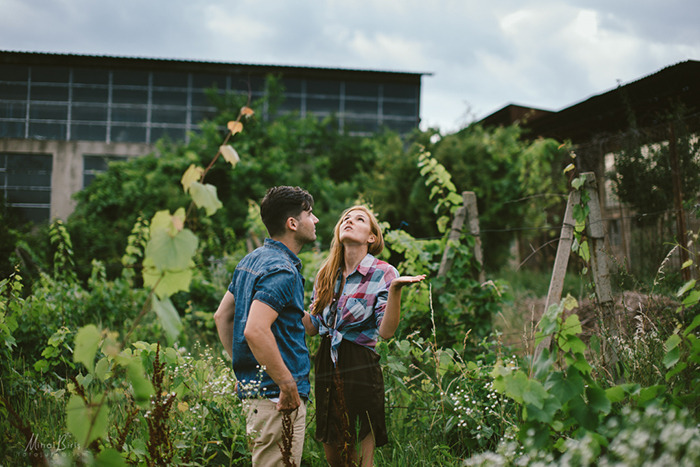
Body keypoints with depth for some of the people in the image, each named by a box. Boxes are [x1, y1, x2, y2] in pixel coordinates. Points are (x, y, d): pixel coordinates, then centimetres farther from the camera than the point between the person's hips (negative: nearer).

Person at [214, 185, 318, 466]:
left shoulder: (251, 260, 14)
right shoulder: (282, 270, -17)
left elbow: (222, 316, 20)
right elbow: (255, 331, -28)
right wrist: (289, 385, -22)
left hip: (252, 388, 10)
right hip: (276, 396, -10)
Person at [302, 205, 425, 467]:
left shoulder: (383, 273, -7)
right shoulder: (326, 275, 10)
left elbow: (386, 332, -18)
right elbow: (312, 327, 12)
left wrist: (395, 290, -30)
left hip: (361, 368, -5)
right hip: (326, 366, 6)